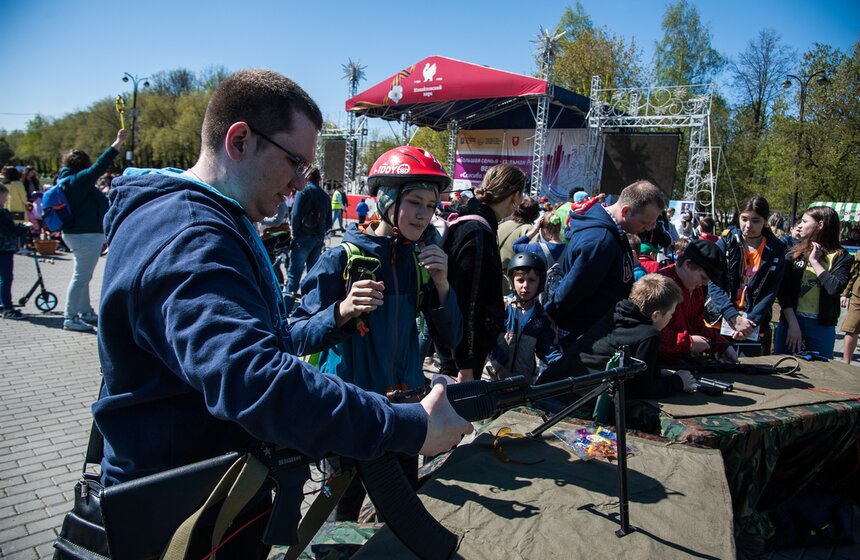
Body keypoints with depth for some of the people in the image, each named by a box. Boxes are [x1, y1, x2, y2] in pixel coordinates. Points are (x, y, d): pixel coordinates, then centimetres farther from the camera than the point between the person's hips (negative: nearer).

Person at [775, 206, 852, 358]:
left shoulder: (839, 257, -1)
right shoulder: (794, 253, 5)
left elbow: (835, 288, -19)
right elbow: (783, 291, -3)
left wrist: (814, 261, -10)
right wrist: (793, 324, -12)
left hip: (822, 327, -1)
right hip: (790, 322, 2)